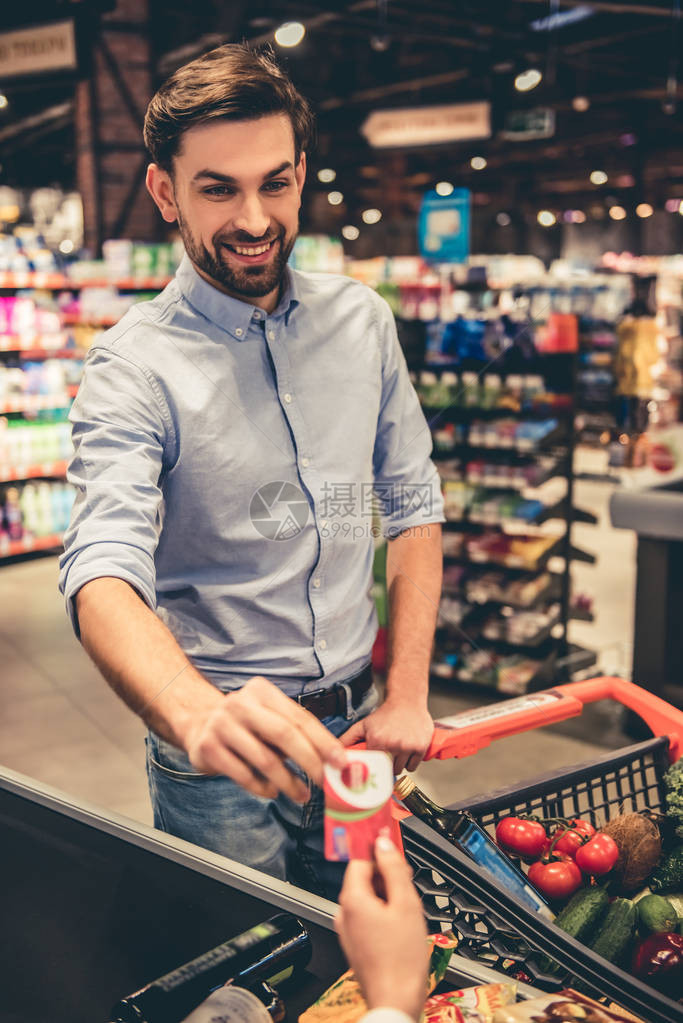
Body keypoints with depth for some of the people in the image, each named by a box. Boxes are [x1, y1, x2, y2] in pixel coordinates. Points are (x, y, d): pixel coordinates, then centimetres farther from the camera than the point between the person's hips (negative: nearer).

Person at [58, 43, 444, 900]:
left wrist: (408, 695, -2)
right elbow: (103, 575, -28)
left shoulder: (362, 322, 1)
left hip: (351, 731, 4)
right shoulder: (132, 367, -15)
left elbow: (413, 506, 6)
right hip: (219, 761, -4)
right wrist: (198, 714, -49)